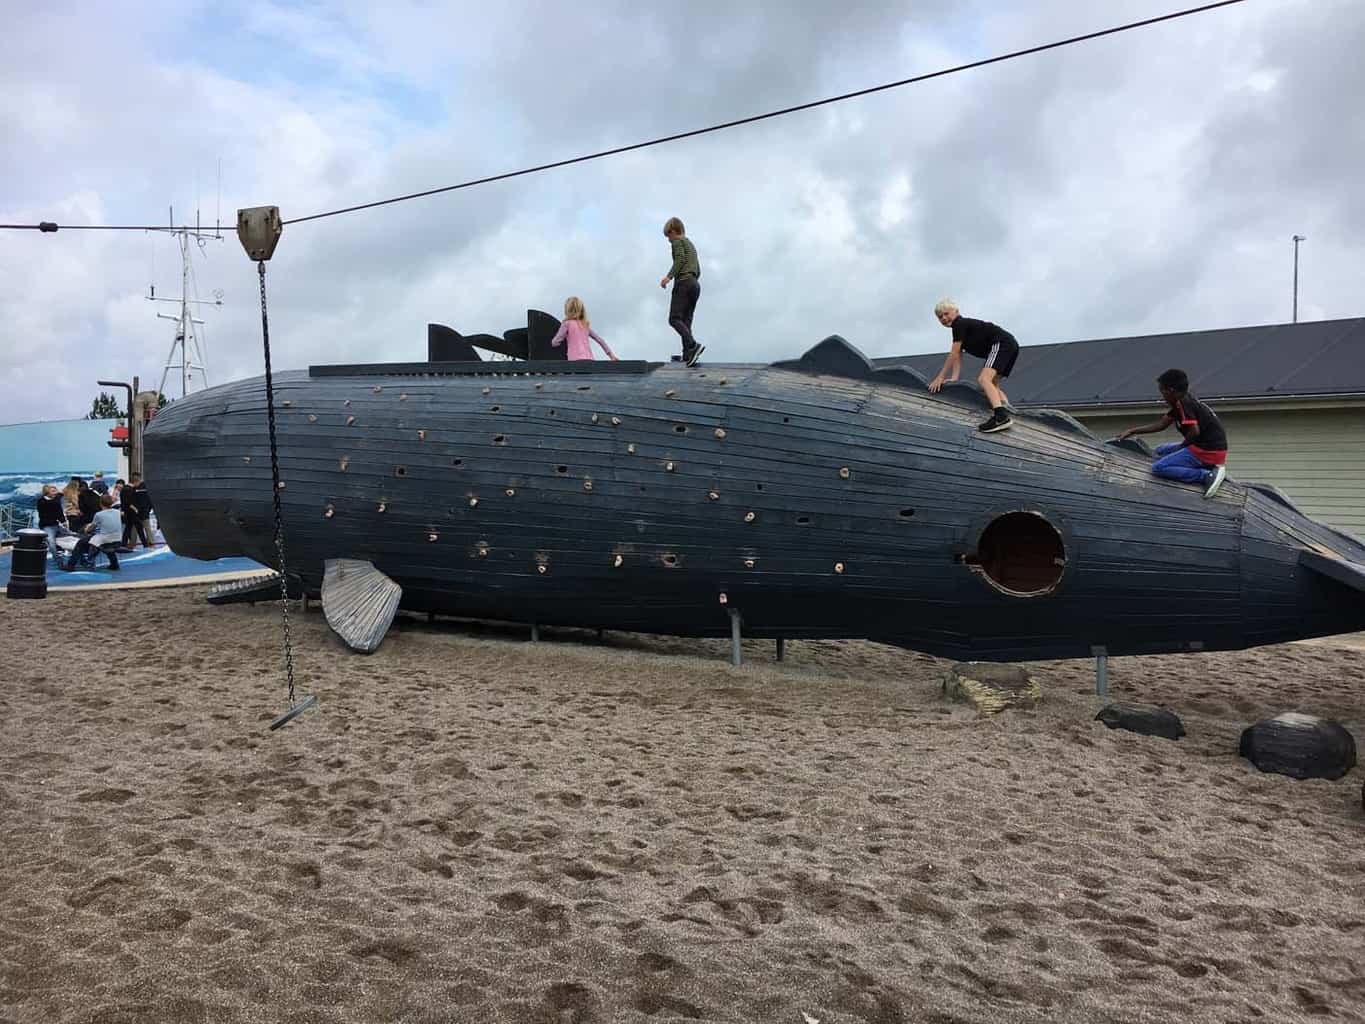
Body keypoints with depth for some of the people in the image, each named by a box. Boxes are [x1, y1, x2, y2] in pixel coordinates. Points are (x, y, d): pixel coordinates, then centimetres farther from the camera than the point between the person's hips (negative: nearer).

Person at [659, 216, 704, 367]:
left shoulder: (678, 241, 2)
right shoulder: (691, 244, 28)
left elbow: (680, 259, -16)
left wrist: (668, 276, -22)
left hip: (683, 282, -9)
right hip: (695, 284, 9)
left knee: (674, 319, -15)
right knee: (686, 320, 7)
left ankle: (693, 346, -32)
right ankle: (687, 354, 0)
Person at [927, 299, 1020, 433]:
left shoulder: (960, 323, -5)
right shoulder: (961, 329, 24)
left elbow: (953, 354, -7)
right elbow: (958, 357, 17)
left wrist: (940, 377, -4)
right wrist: (954, 378, 4)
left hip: (1001, 343, -11)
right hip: (1011, 345, 11)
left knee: (984, 379, -28)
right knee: (992, 384, 25)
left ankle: (1001, 417, -47)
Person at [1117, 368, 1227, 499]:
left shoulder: (1183, 403, -16)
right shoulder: (1184, 401, 14)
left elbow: (1194, 431, -25)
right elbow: (1160, 424, 20)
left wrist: (1182, 446, -6)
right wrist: (1131, 431, 20)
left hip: (1207, 452, -10)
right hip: (1211, 448, 10)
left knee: (1158, 468, -14)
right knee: (1161, 450, 24)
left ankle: (1207, 475, -18)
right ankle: (1207, 467, 8)